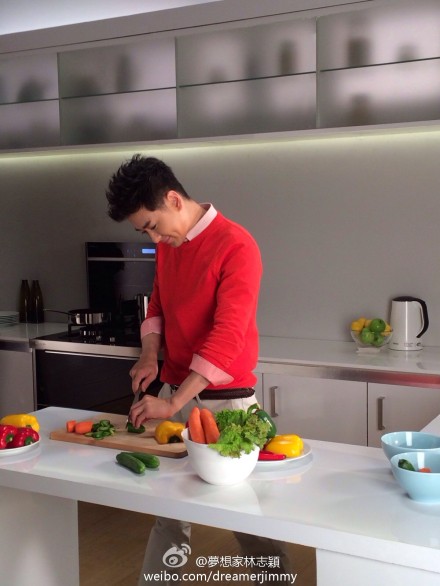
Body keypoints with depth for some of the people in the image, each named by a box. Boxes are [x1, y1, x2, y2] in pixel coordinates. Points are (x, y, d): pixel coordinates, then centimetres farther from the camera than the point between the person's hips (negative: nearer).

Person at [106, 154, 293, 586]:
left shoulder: (236, 246, -17)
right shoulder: (166, 244, 7)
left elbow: (227, 338, -23)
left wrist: (173, 403, -26)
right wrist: (150, 355, 1)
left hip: (222, 401, -6)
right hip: (172, 393, 7)